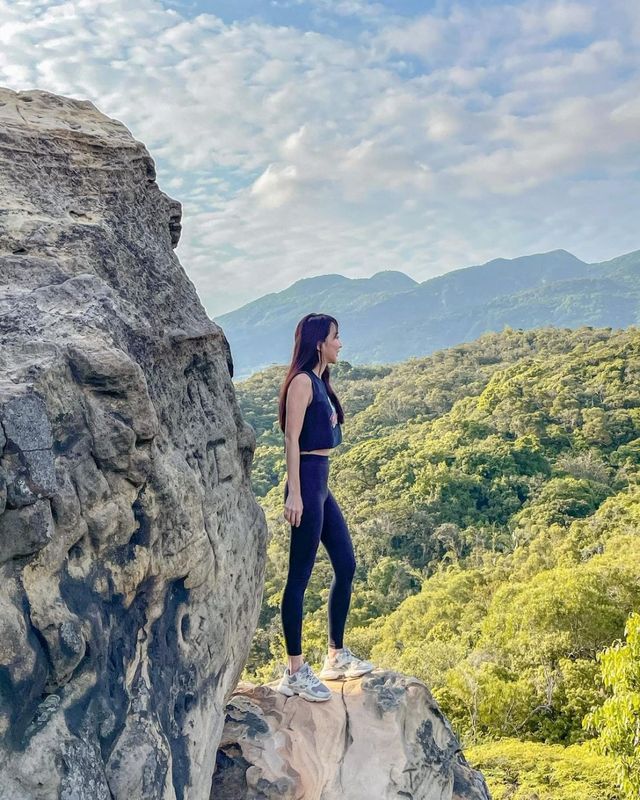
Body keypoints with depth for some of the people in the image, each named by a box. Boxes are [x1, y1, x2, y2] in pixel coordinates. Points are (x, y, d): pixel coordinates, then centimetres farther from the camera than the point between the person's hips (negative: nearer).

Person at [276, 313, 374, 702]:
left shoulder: (321, 382, 16)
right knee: (300, 575, -4)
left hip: (322, 484, 10)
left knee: (346, 565, 14)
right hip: (306, 482, -10)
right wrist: (294, 494, -20)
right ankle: (296, 672, 6)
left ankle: (337, 656, 26)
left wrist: (317, 488, 21)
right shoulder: (302, 381, -11)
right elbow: (292, 439, -16)